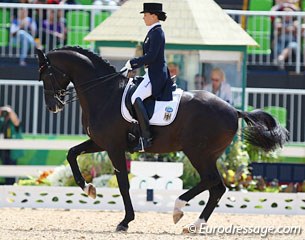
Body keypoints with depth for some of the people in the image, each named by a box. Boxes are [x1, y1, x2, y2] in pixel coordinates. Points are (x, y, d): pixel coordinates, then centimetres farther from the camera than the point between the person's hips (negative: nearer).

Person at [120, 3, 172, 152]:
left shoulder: (157, 33, -13)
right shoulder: (152, 32, 18)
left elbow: (150, 56, -22)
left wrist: (131, 63, -15)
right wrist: (130, 69, 17)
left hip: (156, 75, -11)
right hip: (152, 73, 11)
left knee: (136, 97, -28)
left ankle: (146, 137, -31)